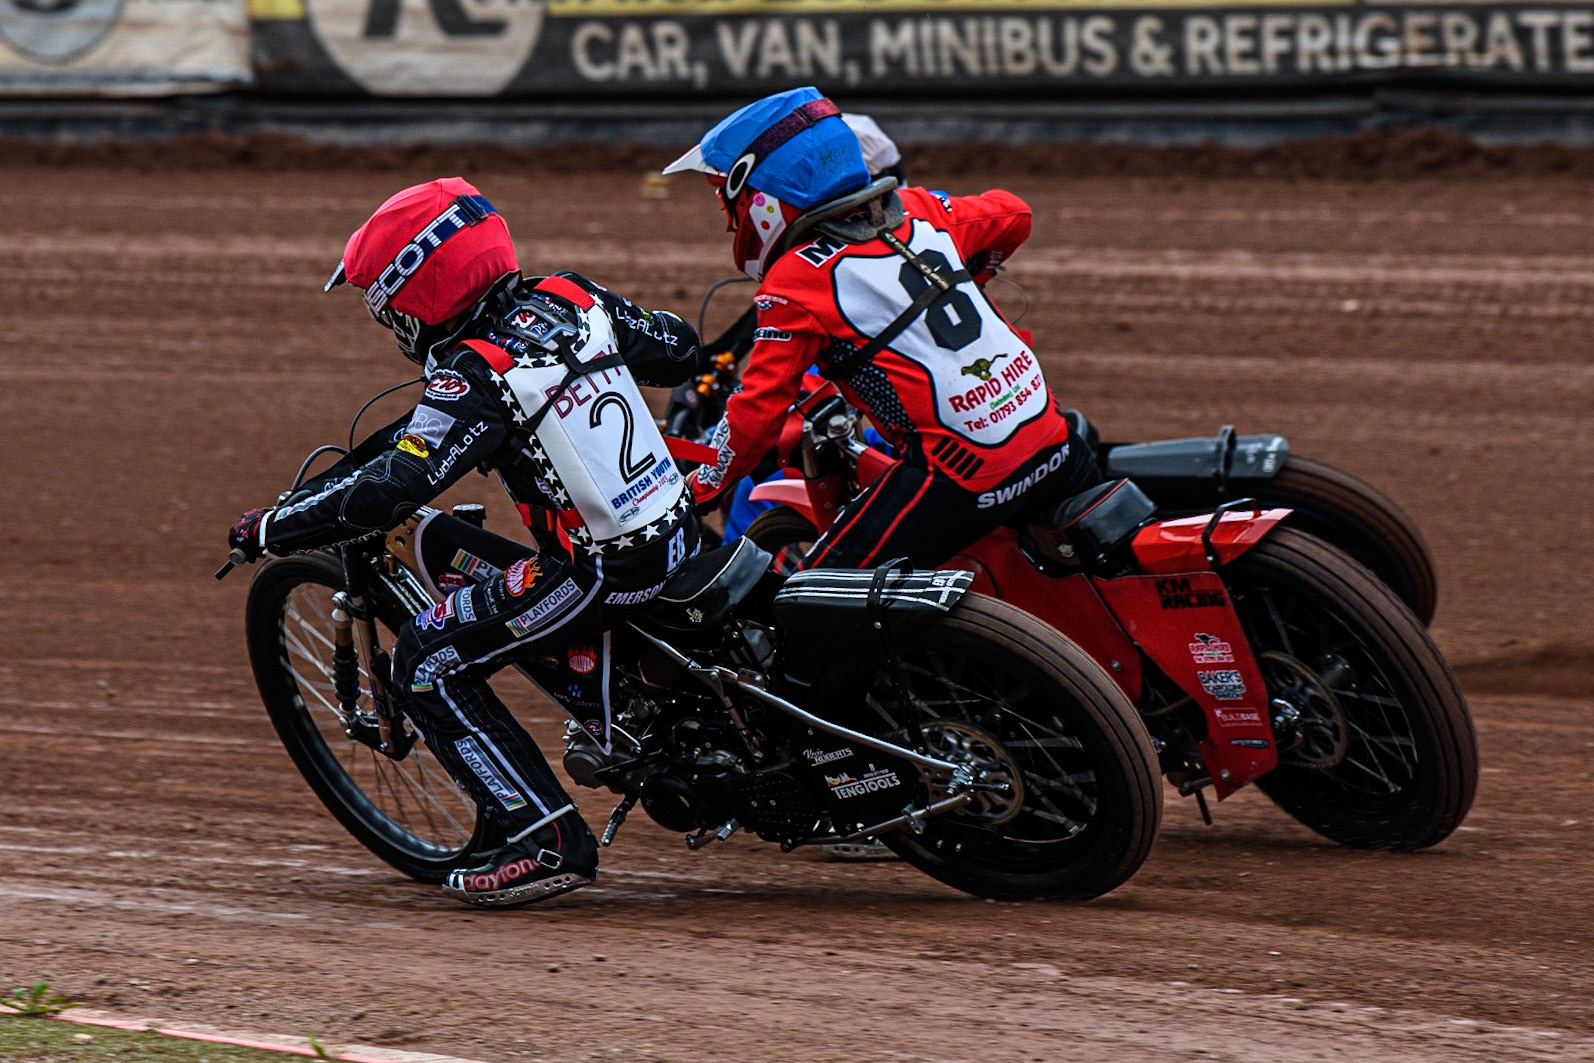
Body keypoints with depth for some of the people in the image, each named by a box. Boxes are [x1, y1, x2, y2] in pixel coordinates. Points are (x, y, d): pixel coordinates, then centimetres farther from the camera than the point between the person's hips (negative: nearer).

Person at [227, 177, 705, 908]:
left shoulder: (476, 376, -17)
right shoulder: (572, 301, 3)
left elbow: (390, 491, -22)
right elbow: (681, 350, 17)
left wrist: (268, 532, -12)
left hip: (600, 571, -9)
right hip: (677, 535, 9)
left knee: (426, 662, 1)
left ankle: (546, 841, -5)